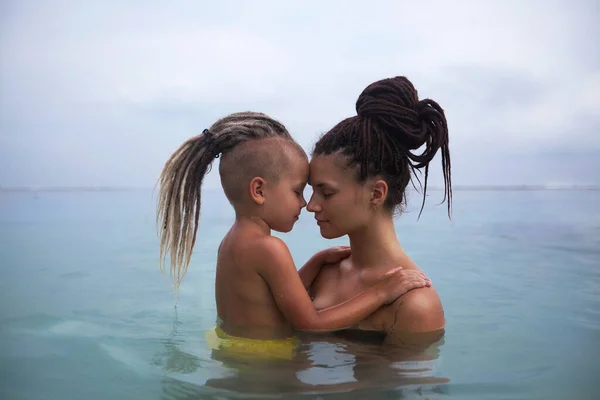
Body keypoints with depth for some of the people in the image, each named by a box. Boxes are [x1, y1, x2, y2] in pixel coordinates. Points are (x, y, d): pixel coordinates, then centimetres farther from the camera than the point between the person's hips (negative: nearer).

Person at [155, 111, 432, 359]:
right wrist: (380, 293, -14)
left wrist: (318, 261, 8)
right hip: (259, 356, -9)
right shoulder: (268, 248, -22)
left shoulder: (232, 241, 5)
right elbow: (310, 322, -18)